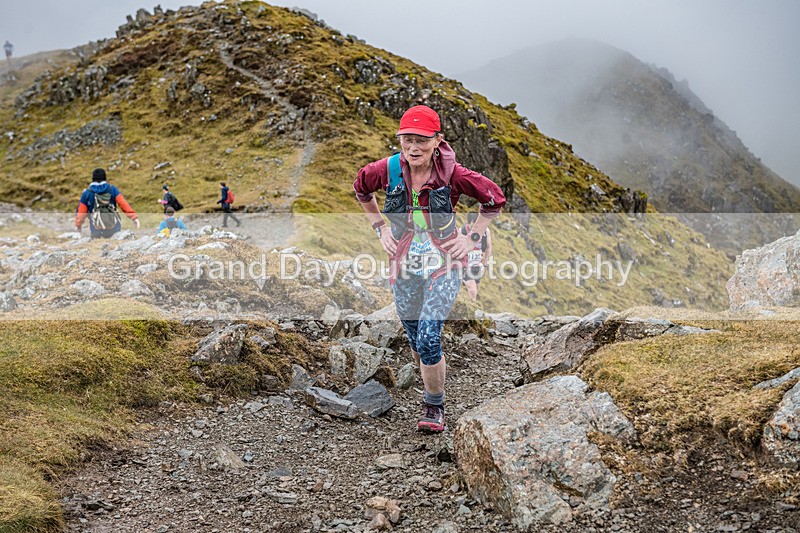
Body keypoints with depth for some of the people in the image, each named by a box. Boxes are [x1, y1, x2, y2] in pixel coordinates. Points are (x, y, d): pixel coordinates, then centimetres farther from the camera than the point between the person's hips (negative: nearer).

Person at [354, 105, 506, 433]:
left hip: (443, 266, -3)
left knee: (429, 339, -15)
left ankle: (434, 406, 7)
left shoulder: (452, 174, -17)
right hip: (404, 266, 3)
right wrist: (381, 229, 8)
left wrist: (472, 238, -4)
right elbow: (361, 188, 12)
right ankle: (437, 376, 45)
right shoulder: (388, 170, -11)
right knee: (416, 343, 14)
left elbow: (495, 199, -3)